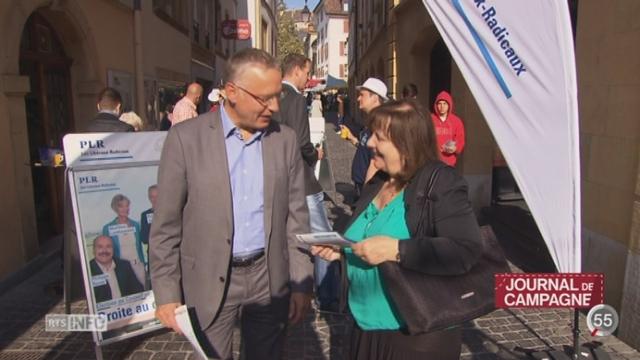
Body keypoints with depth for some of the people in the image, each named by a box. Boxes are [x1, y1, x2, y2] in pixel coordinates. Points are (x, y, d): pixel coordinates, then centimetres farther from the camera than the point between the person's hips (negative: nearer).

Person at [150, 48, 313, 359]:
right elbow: (166, 224, -5)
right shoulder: (186, 137, -9)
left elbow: (296, 217, 2)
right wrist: (166, 293, -6)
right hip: (209, 281, -2)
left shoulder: (286, 139, 0)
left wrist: (302, 284, 1)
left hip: (269, 278, 3)